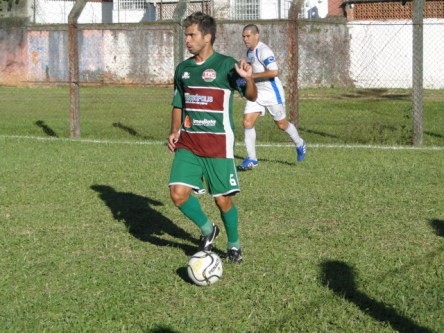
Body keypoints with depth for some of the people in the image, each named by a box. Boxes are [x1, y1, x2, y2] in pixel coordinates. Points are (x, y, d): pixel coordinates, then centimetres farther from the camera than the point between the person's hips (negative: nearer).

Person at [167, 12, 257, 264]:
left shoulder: (226, 64, -7)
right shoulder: (183, 69, 10)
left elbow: (251, 96, -15)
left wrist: (249, 79, -36)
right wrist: (174, 131, 5)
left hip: (218, 143, -5)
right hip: (188, 143, 5)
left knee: (223, 200, 0)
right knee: (178, 193, -8)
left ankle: (234, 245, 25)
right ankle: (207, 230, 18)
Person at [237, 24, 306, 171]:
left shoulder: (264, 51, -20)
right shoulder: (249, 51, 9)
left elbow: (274, 72, -31)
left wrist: (252, 75, -26)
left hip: (272, 93, -8)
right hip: (256, 93, 8)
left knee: (282, 124, 9)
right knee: (247, 122, -7)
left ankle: (299, 145, 37)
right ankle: (251, 159, -1)